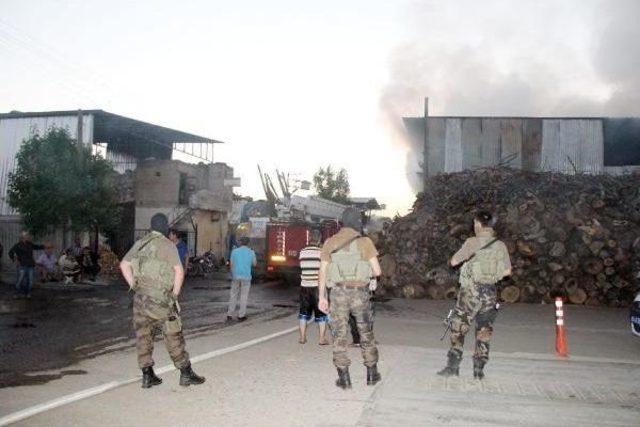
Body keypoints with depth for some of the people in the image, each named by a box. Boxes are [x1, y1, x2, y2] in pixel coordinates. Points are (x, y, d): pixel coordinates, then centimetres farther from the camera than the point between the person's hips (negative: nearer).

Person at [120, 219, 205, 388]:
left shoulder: (139, 244, 11)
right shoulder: (168, 245, -7)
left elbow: (124, 264, 11)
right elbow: (179, 271, -15)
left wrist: (134, 286, 11)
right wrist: (175, 294, -5)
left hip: (141, 296, 6)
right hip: (160, 297, -5)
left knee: (143, 335, 11)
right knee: (173, 335, 3)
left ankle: (147, 375, 15)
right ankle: (186, 373, 10)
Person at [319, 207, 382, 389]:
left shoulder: (330, 243, 4)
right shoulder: (364, 242, -4)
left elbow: (323, 271, 3)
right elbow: (377, 271, -6)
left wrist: (322, 297, 8)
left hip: (338, 293, 1)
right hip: (359, 292, -1)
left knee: (339, 335, 8)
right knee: (366, 333, 15)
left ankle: (344, 378, 9)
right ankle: (371, 374, 24)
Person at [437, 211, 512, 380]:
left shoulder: (472, 242, -9)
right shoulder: (500, 246, 1)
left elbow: (453, 262, -6)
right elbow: (507, 271, 6)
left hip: (470, 291, -3)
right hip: (489, 294, 3)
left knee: (458, 328, 7)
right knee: (484, 331, 12)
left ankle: (453, 366, 7)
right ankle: (479, 369, 14)